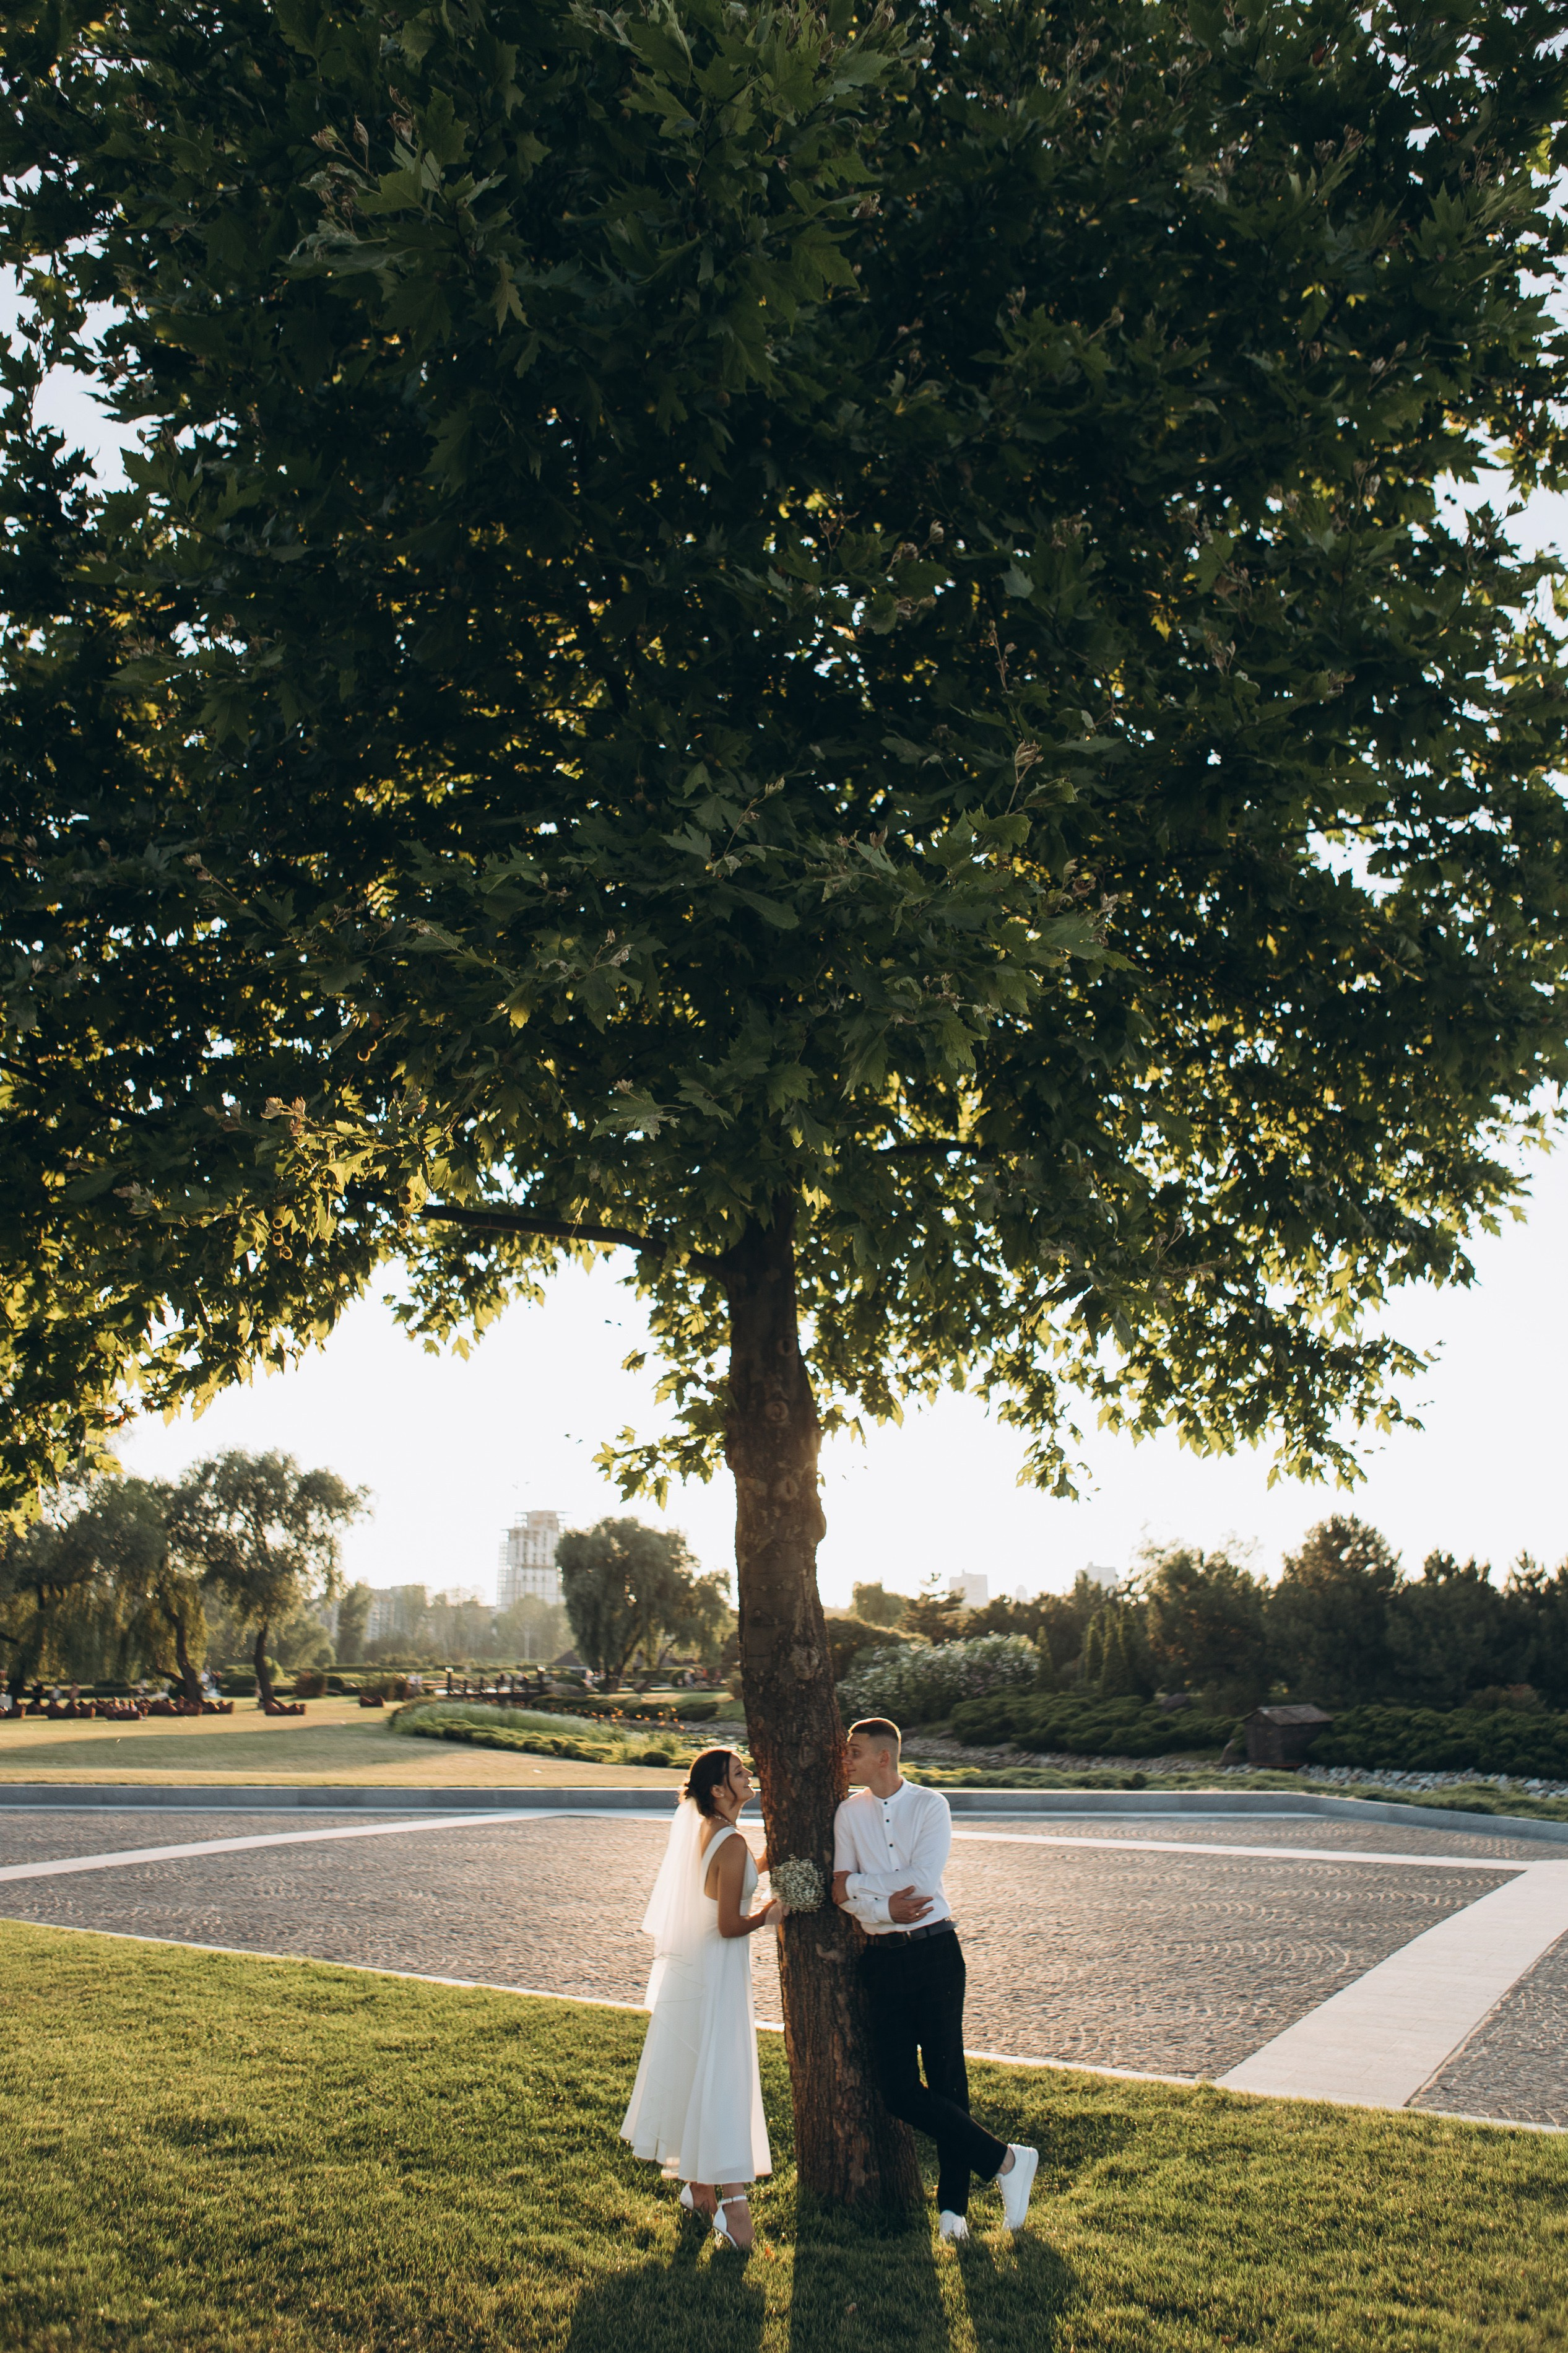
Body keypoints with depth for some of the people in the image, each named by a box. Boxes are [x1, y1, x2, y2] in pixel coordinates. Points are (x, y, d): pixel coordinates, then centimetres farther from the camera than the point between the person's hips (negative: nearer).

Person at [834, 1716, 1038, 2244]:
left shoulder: (930, 1806, -3)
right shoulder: (849, 1813, 6)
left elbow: (923, 1878, -14)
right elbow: (842, 1893, 0)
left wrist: (860, 1884, -8)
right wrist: (885, 1907, -16)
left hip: (935, 1951, -3)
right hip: (882, 1958, 3)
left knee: (947, 2079, 1)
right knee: (897, 2087, -3)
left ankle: (952, 2203, 17)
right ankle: (1004, 2161, 8)